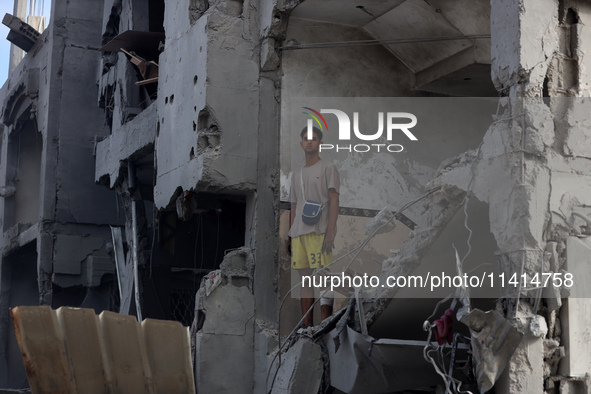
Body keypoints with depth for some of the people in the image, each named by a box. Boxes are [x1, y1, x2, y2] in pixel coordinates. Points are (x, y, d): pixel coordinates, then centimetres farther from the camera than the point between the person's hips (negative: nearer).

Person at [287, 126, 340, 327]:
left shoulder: (328, 168, 4)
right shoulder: (296, 174, 22)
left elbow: (334, 200, -4)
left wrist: (330, 231, -14)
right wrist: (290, 235, 14)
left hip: (319, 231, -6)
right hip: (299, 232, 6)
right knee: (305, 277, 4)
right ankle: (306, 325, 6)